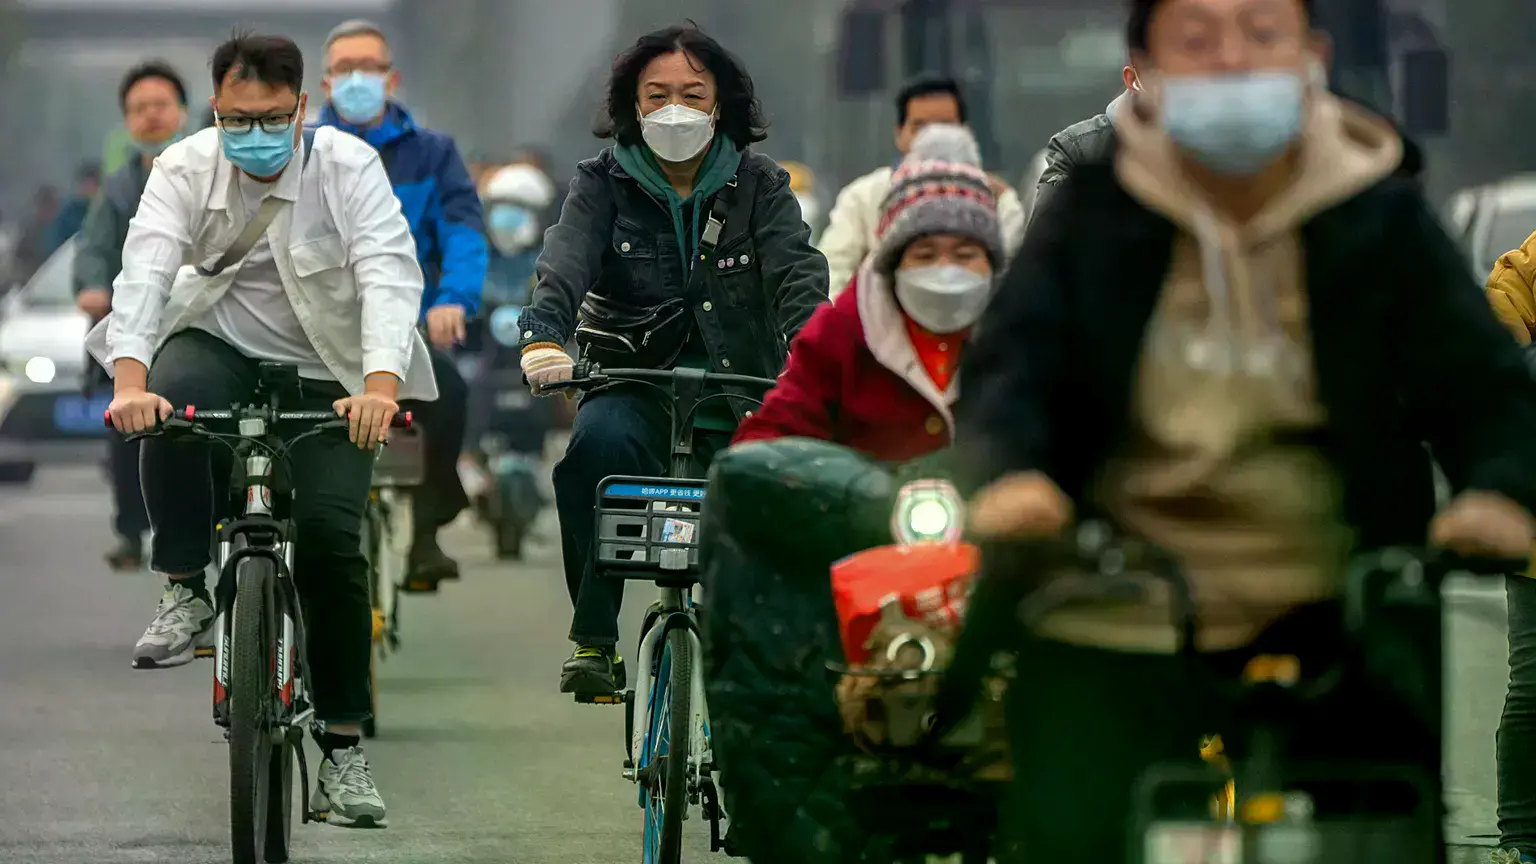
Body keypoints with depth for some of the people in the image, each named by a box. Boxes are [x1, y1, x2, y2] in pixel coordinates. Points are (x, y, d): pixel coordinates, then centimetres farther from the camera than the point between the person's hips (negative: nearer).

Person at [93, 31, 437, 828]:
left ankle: (343, 747, -1)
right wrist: (129, 380, -43)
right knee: (173, 398, -34)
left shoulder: (348, 167, -16)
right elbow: (145, 270, -24)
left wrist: (380, 384, -46)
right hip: (219, 344, 1)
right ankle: (186, 592, -17)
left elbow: (389, 276, -28)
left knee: (331, 539, -14)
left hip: (326, 373, -1)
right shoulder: (186, 169, -11)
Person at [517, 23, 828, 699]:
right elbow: (563, 268, -13)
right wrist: (543, 340, -36)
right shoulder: (604, 185, 4)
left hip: (740, 396, 2)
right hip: (633, 386, -2)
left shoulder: (758, 186, 6)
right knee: (599, 442, -34)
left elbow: (797, 273, -10)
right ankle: (593, 638, -27)